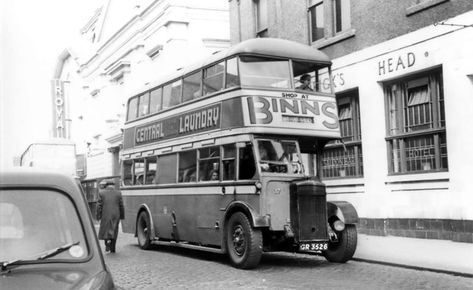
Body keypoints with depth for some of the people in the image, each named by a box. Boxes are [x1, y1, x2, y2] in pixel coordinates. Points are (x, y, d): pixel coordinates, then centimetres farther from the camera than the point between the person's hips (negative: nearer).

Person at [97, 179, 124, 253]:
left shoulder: (101, 192, -1)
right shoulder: (118, 193, 1)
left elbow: (99, 205, -3)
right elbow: (121, 205, 2)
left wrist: (98, 216, 3)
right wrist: (122, 216, 11)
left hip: (105, 214, -1)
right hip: (116, 215, 1)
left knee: (105, 230, 11)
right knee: (114, 231, 10)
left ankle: (107, 241, -16)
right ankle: (112, 248, 12)